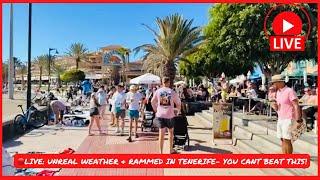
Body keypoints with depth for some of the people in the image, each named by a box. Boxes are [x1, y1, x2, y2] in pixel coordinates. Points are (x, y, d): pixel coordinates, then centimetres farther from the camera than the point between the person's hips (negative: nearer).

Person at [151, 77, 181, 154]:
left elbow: (152, 101, 9)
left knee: (161, 134, 5)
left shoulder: (158, 91, 1)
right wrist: (178, 111, 20)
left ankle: (161, 152, 7)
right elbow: (178, 103, 5)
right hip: (170, 115, -1)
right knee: (171, 132, 17)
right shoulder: (172, 92, -3)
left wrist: (156, 110, 18)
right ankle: (171, 150, 26)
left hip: (160, 115, 1)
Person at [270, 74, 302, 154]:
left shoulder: (289, 91, -13)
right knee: (282, 140, 10)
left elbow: (296, 106, -15)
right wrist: (274, 106, -2)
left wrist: (298, 120, -18)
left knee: (287, 140, -6)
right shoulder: (278, 92, 12)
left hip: (288, 120, -8)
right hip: (280, 119, 8)